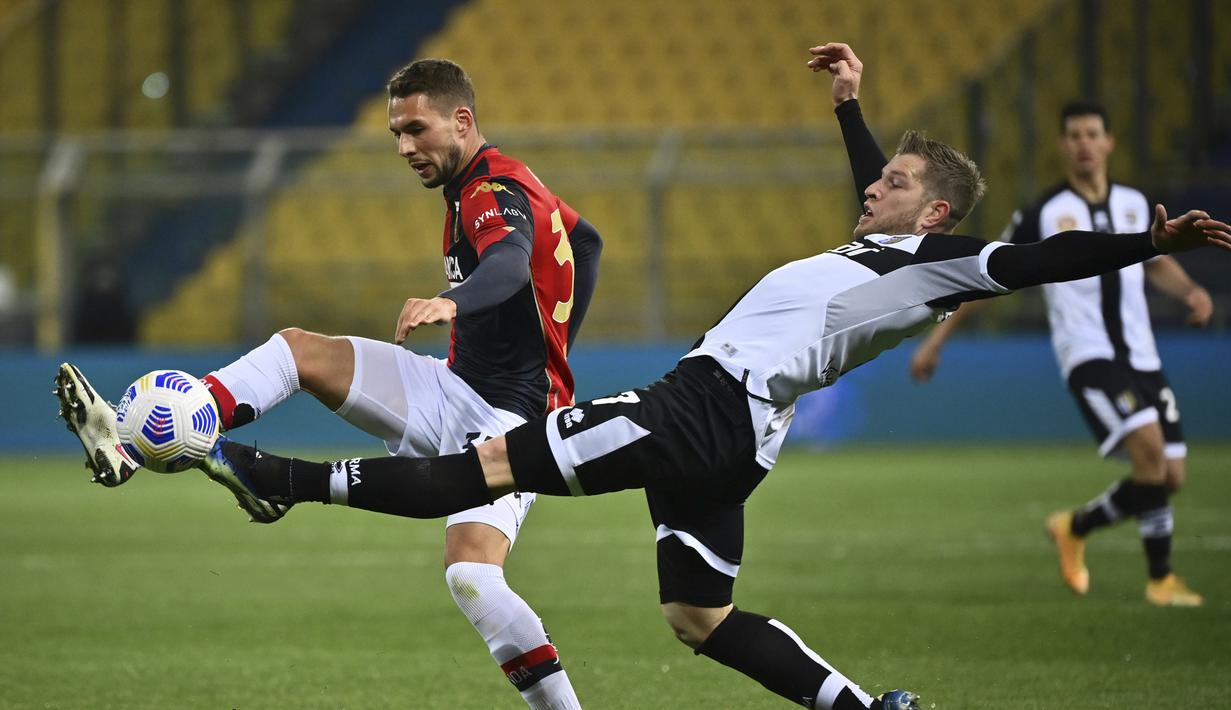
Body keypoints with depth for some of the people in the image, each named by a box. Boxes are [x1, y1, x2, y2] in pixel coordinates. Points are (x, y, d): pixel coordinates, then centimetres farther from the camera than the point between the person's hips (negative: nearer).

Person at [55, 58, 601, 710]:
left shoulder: (496, 191, -16)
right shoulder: (498, 186, 13)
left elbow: (509, 266, -40)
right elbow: (585, 242, 30)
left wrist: (452, 302, -61)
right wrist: (548, 346, 27)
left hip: (508, 418, -10)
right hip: (458, 393, 10)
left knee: (471, 577, -30)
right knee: (299, 350, -2)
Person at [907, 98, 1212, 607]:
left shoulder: (1134, 204, 10)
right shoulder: (1043, 214, -3)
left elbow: (1157, 264, 26)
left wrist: (1191, 292, 5)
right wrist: (936, 340, 5)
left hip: (1141, 357, 6)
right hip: (1088, 356, -6)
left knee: (1170, 478, 3)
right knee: (1151, 452, -24)